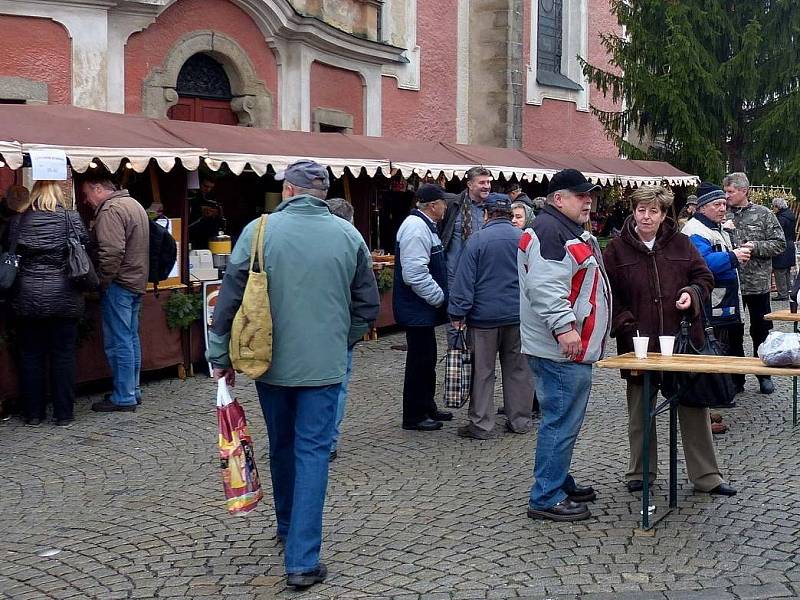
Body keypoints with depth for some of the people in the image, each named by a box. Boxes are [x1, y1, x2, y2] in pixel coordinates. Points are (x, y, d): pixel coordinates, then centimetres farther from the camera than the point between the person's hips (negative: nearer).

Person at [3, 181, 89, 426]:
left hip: (26, 298, 1)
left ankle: (33, 413, 14)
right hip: (64, 298, -1)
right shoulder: (71, 218, -2)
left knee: (31, 356, 9)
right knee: (63, 356, 5)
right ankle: (63, 414, 8)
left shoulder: (17, 220, 3)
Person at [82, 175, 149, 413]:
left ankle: (123, 398, -1)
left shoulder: (110, 210, -15)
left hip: (119, 285, -10)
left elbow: (111, 252, -25)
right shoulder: (134, 204, 17)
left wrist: (101, 283, -15)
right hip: (137, 283, 10)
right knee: (131, 339, 15)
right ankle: (133, 391, 21)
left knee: (118, 342, -5)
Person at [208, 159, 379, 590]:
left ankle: (288, 528, 40)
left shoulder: (259, 230, -7)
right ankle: (302, 561, -3)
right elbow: (368, 305, 4)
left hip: (271, 362, 1)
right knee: (313, 454, 2)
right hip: (324, 365, -1)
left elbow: (230, 298, -7)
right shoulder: (348, 236, -2)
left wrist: (220, 355, 2)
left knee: (282, 447, 20)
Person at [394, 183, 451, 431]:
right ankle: (413, 417, 7)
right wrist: (440, 298, -18)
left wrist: (440, 295, 16)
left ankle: (428, 408, 30)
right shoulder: (416, 229, -21)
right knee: (419, 361, -2)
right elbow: (415, 274, -27)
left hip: (423, 308, 10)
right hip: (417, 309, -10)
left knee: (426, 359, 18)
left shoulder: (424, 226, 13)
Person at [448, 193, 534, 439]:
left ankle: (481, 424, 5)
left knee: (482, 371, 3)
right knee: (517, 368, 12)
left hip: (485, 315, -3)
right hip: (518, 314, 4)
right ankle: (520, 420, 17)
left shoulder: (477, 239, -9)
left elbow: (465, 279, -10)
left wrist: (458, 312, -5)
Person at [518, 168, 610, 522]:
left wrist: (574, 329, 29)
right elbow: (544, 287, -26)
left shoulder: (573, 233, 21)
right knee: (561, 423, -8)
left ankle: (559, 482, 29)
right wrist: (564, 327, -29)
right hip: (560, 348, -11)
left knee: (565, 421, 18)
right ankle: (546, 499, -3)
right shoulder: (549, 231, -15)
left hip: (574, 347, 11)